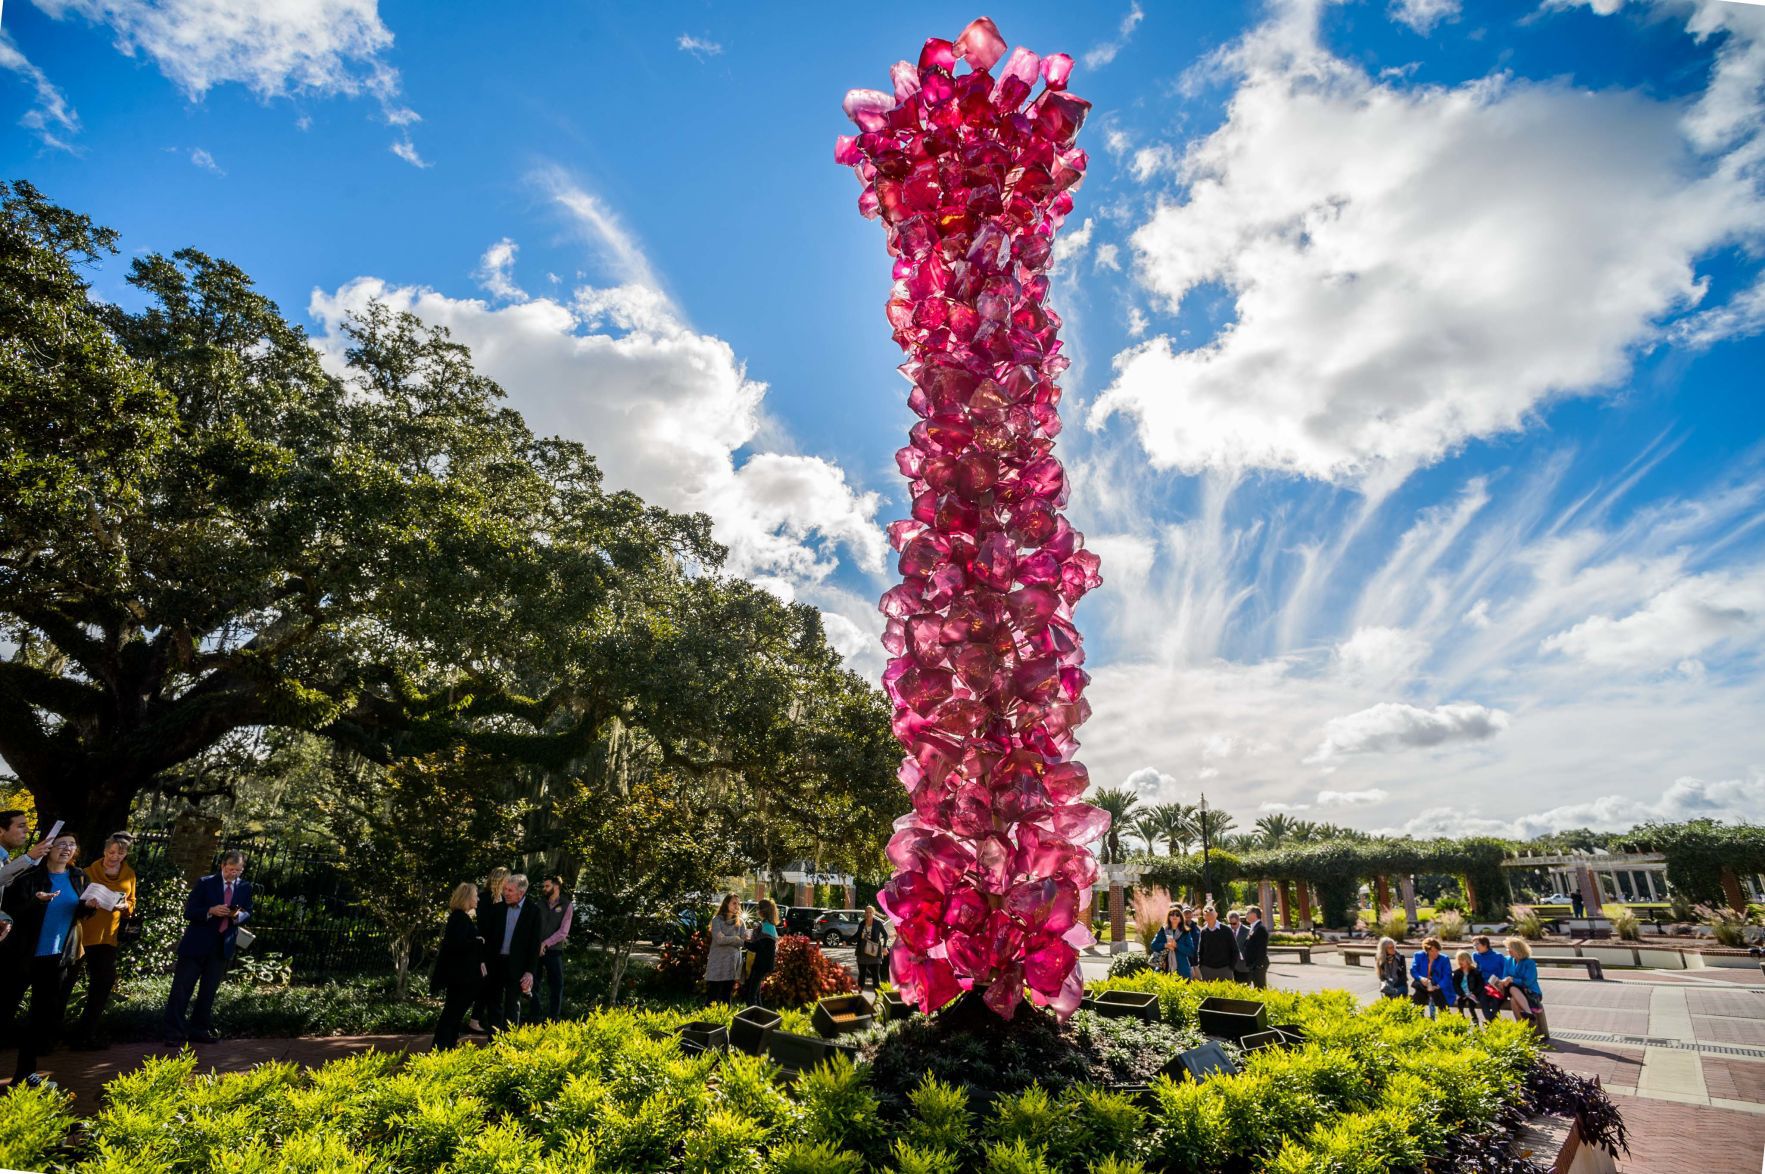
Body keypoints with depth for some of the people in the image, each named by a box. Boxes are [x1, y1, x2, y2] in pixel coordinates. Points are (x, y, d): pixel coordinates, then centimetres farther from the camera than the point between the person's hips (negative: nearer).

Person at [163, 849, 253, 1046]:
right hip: (197, 944, -3)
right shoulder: (206, 883, -7)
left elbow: (248, 914, 6)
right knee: (182, 988, 0)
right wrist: (210, 911, -25)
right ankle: (174, 1033, 8)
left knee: (209, 991, 11)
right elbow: (189, 912, -8)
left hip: (223, 947, 3)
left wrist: (238, 915, -16)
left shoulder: (245, 887, 3)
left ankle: (199, 1030, 20)